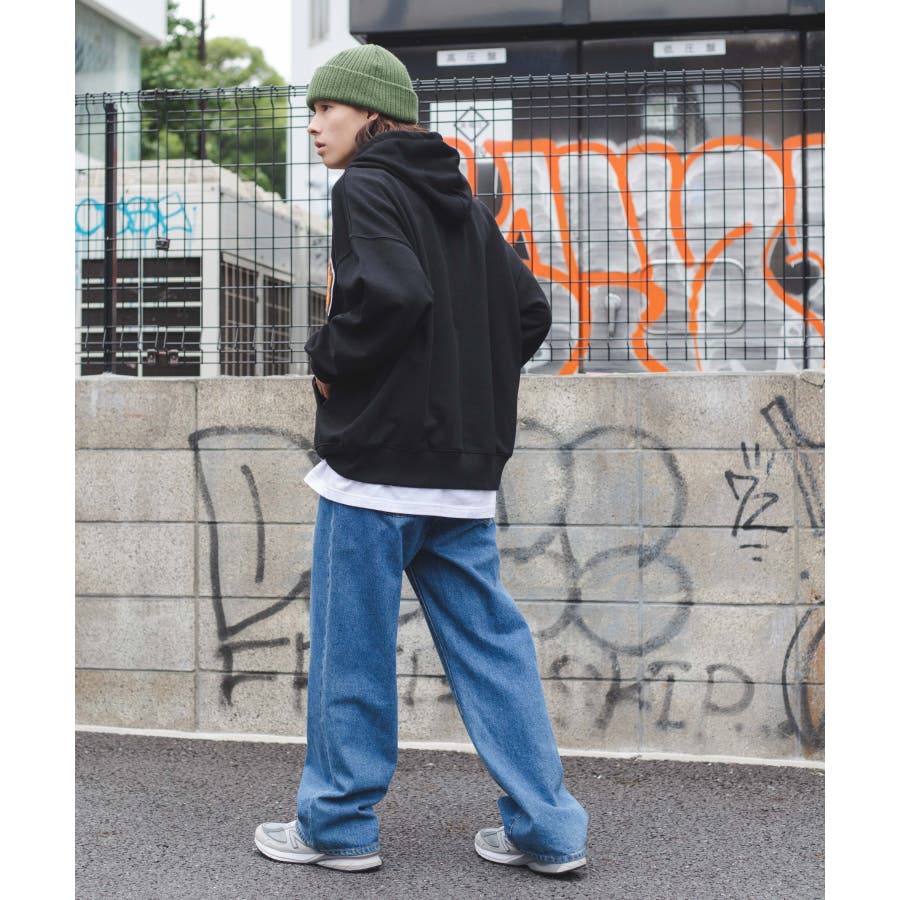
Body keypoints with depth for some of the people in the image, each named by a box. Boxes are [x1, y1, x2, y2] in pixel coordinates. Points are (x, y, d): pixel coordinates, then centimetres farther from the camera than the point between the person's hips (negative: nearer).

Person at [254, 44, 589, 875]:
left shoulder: (366, 189, -7)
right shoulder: (462, 203, 17)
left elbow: (387, 293, -25)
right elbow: (529, 310, 18)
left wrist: (329, 359, -9)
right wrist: (473, 384, 15)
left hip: (379, 455, -8)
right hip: (466, 464, 8)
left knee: (352, 645, 5)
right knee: (488, 640, 10)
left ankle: (338, 823, 17)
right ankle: (546, 828, 12)